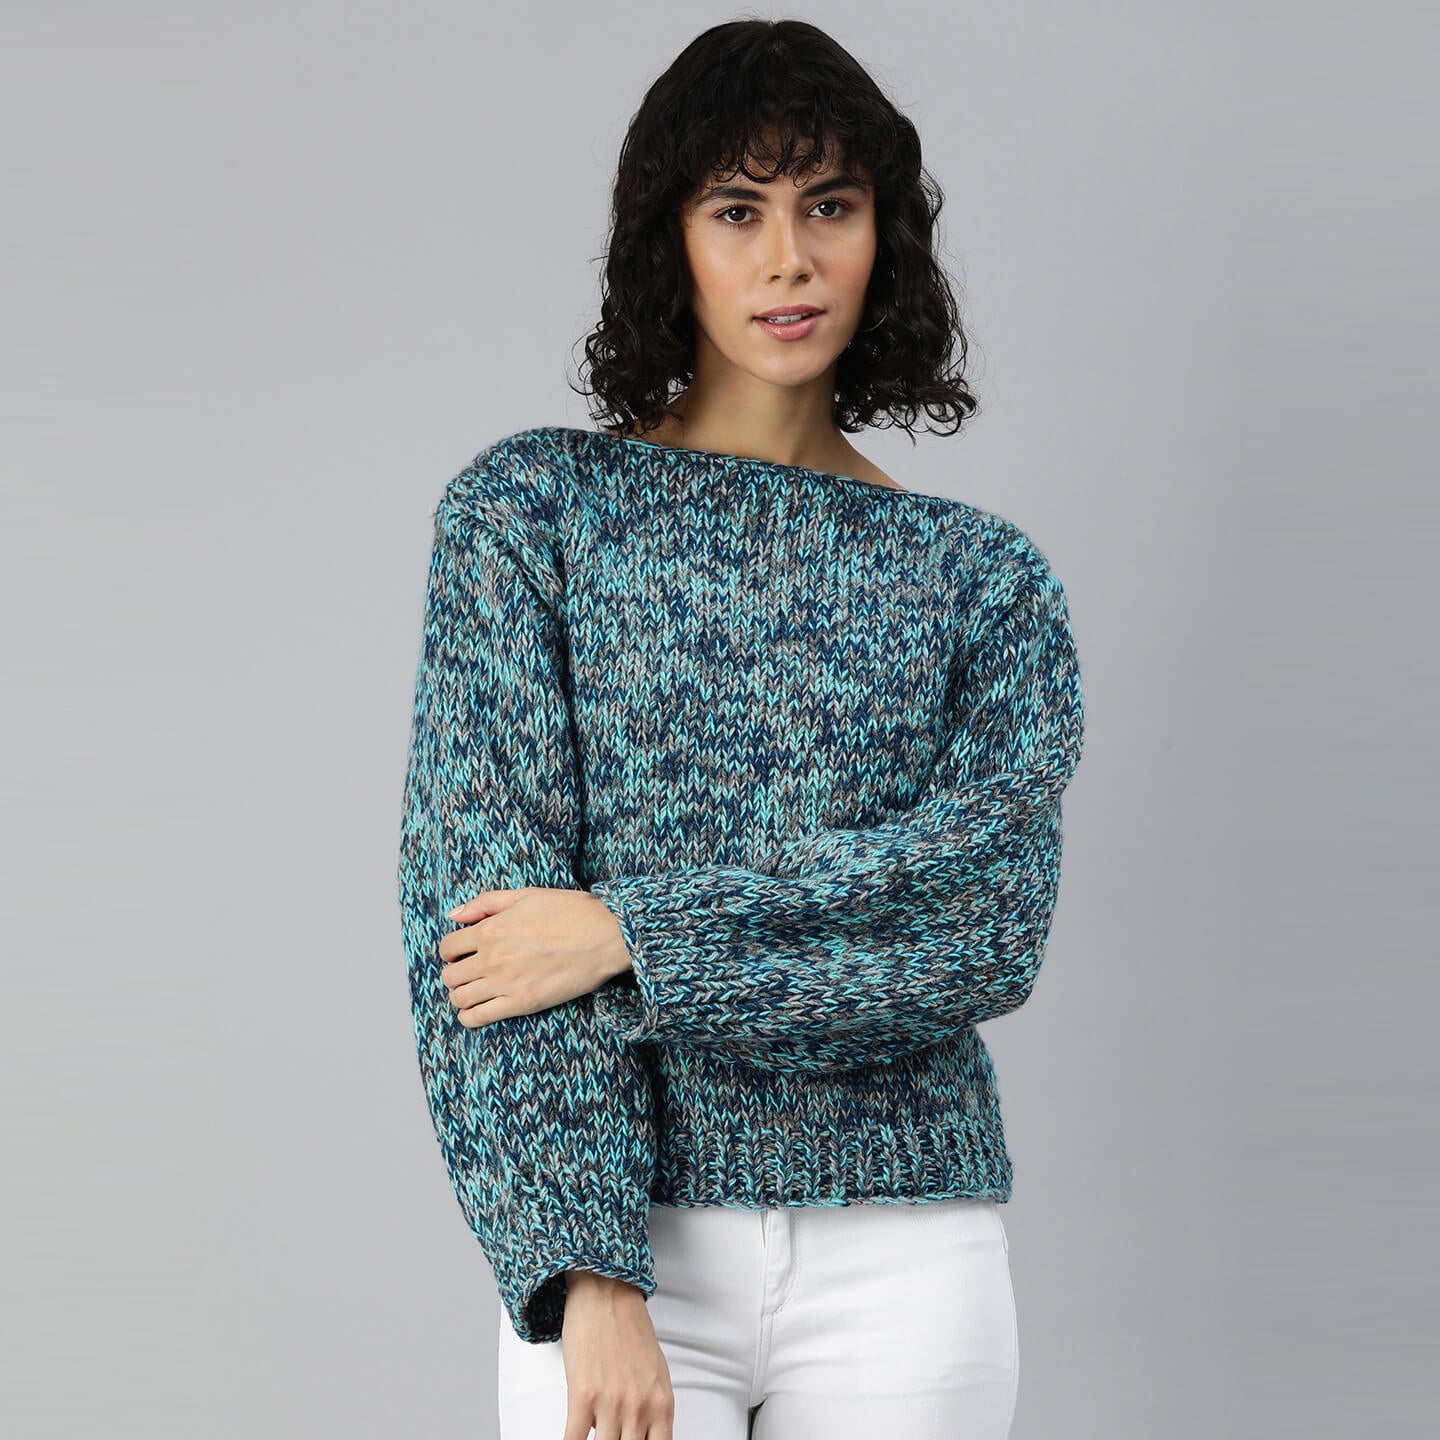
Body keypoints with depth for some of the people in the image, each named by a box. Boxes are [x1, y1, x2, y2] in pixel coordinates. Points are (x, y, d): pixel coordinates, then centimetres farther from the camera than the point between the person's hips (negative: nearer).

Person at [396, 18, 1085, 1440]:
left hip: (904, 1241, 2)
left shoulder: (981, 574, 7)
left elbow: (988, 915, -7)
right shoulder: (529, 507, 1)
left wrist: (631, 938, -16)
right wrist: (585, 1278, -16)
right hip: (619, 1228, -1)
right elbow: (483, 902, -7)